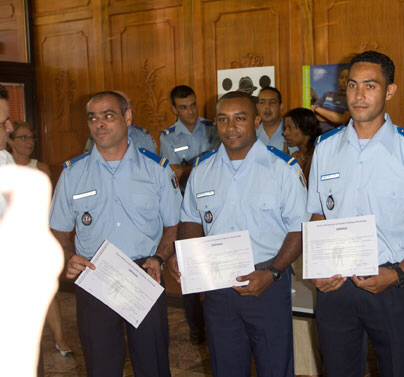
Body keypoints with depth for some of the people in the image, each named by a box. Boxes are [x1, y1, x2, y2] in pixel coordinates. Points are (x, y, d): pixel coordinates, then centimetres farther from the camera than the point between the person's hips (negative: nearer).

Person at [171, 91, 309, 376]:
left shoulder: (282, 167, -6)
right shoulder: (202, 169, 7)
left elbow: (299, 229, -6)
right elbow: (192, 221, 16)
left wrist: (272, 273, -17)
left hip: (268, 286, -3)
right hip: (216, 286, 4)